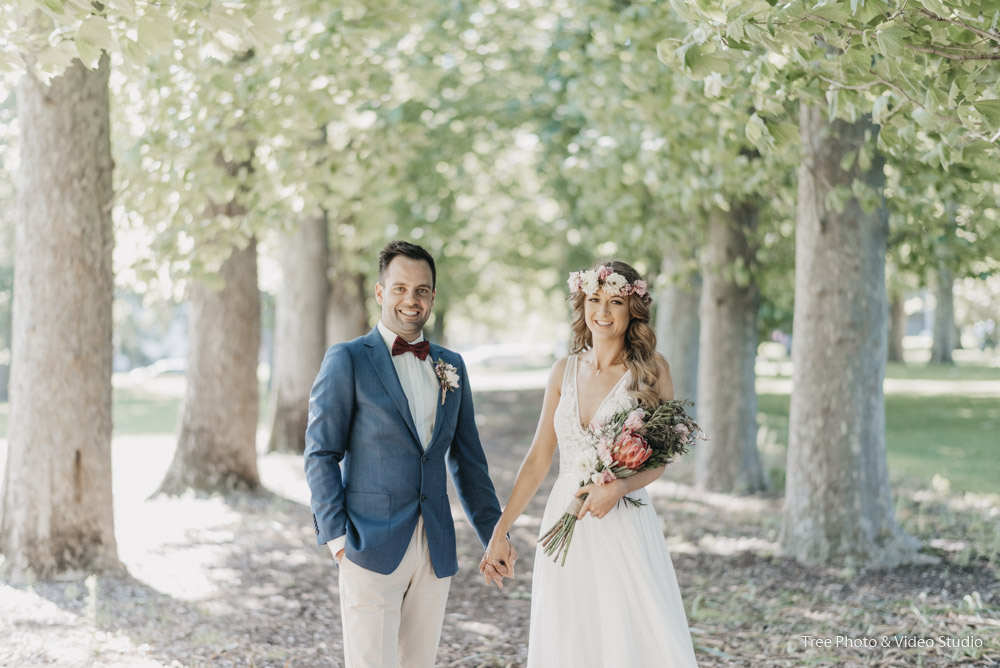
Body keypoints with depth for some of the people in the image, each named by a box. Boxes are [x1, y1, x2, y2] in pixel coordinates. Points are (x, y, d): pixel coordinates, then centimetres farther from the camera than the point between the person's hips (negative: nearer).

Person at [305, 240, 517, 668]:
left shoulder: (451, 365, 13)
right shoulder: (347, 360, -2)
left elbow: (467, 458, 18)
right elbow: (321, 453, -4)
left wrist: (494, 533, 16)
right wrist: (336, 536, -10)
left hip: (436, 552, 5)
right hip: (372, 548, -5)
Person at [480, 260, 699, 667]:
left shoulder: (650, 370, -2)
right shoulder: (565, 371, 7)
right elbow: (538, 457, 9)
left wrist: (618, 488, -18)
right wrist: (499, 530, 6)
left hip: (624, 526, -3)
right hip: (566, 526, 3)